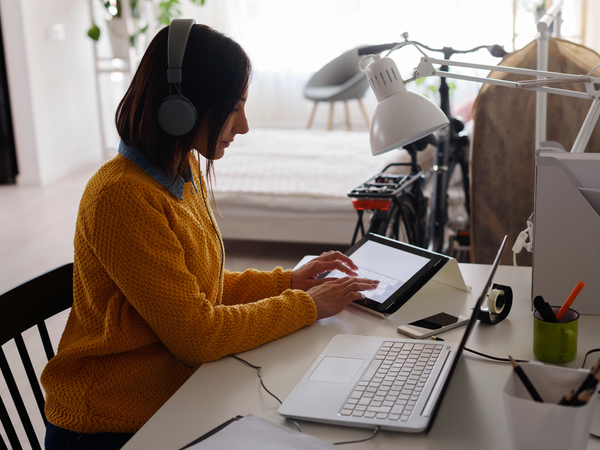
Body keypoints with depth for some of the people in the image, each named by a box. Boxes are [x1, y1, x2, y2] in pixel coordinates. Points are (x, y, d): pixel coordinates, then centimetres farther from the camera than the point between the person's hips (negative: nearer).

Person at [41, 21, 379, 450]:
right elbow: (196, 334, -22)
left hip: (175, 398, 8)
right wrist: (304, 306, -12)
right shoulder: (122, 196, -24)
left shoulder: (187, 173, 5)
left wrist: (287, 281, 4)